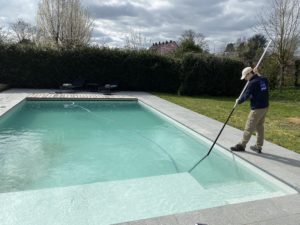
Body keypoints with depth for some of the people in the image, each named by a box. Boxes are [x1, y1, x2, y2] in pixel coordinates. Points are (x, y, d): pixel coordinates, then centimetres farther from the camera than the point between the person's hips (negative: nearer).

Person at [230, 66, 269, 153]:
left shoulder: (252, 83, -17)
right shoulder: (264, 79, 7)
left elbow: (246, 95, -13)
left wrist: (239, 101, 5)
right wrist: (257, 74, 23)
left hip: (257, 108, -9)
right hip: (265, 107, 9)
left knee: (249, 128, 1)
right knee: (260, 126, 15)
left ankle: (241, 145, 11)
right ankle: (258, 147, 21)